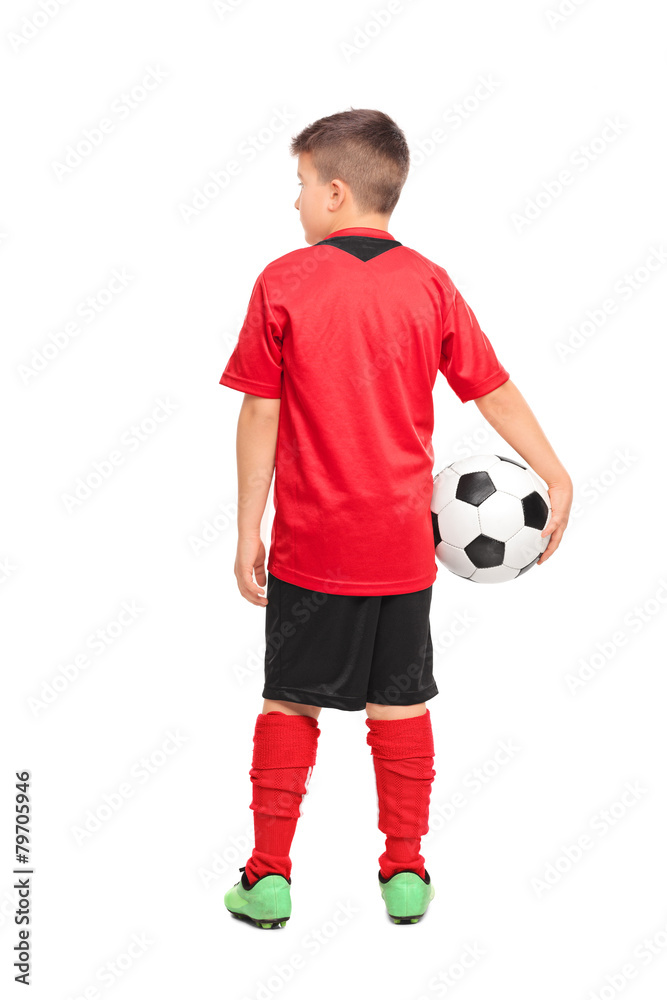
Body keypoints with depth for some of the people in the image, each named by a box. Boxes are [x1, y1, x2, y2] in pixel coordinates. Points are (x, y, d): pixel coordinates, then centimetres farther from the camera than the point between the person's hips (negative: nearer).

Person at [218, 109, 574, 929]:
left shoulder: (283, 283, -8)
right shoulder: (429, 285, -2)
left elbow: (260, 416, -7)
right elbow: (495, 393, 1)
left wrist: (247, 531, 0)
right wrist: (556, 478, 11)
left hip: (309, 544, -2)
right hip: (403, 544, 2)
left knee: (291, 702, 10)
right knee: (401, 702, 13)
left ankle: (268, 874, 15)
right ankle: (405, 870, 20)